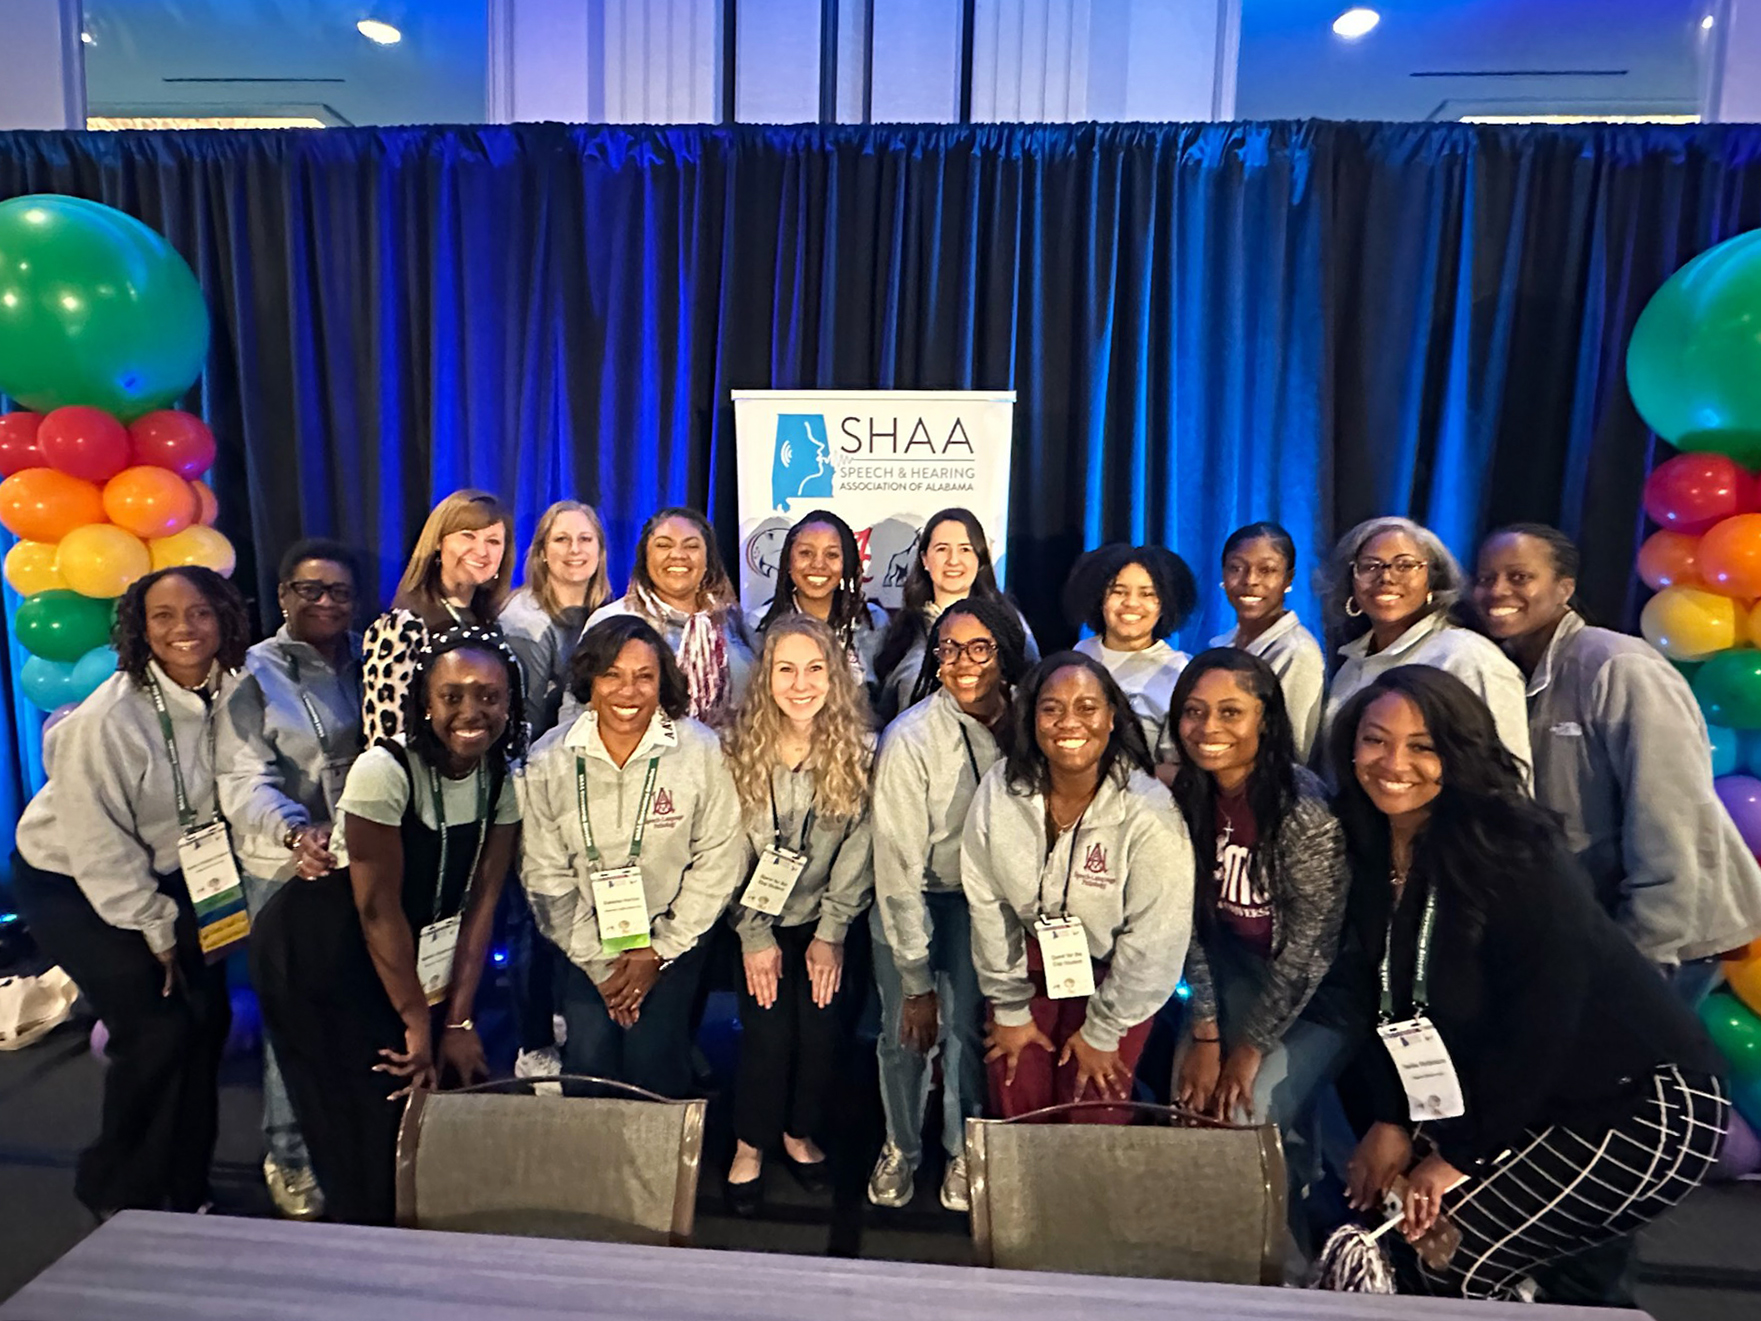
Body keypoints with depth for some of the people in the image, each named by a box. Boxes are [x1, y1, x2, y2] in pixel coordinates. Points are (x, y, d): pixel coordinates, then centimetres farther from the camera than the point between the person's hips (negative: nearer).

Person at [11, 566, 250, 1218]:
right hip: (68, 881, -5)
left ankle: (182, 1187, 24)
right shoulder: (109, 720, -29)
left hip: (161, 871, 6)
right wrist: (156, 928, -13)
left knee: (208, 1015, 3)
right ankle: (119, 1194, 17)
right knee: (157, 1029, -9)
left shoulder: (227, 691, -14)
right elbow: (98, 846, -22)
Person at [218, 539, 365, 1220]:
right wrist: (296, 833, -31)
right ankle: (289, 1157, 25)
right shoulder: (255, 673, -4)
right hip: (290, 869, -3)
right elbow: (242, 779, -13)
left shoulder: (369, 662, 8)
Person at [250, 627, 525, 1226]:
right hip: (318, 950, -5)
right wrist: (417, 1022, -14)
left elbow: (481, 902, -8)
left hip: (418, 952, 5)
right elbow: (378, 908, -22)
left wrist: (457, 1021, -10)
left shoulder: (503, 776, -9)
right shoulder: (385, 770, -26)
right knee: (367, 1109, -3)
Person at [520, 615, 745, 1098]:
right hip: (586, 937, 1)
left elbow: (718, 860, -9)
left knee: (653, 1057, -9)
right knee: (588, 1053, -7)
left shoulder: (701, 751, -14)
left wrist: (659, 951, -7)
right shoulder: (549, 760, -9)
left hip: (673, 933, -1)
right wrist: (597, 963, -5)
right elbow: (544, 875, -3)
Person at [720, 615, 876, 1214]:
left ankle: (800, 1132, 22)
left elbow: (858, 850, -6)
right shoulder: (739, 748, -10)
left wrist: (830, 933, -8)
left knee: (820, 1026, -7)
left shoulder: (859, 751, -9)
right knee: (768, 1025, -11)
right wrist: (754, 937, -10)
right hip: (756, 919, -1)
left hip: (823, 919, 1)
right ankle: (750, 1144, 16)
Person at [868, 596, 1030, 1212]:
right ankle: (901, 1147, 31)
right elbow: (899, 869, -19)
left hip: (982, 898, 2)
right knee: (905, 1032, 2)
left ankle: (963, 1151, 26)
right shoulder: (910, 739, -23)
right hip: (910, 901, -2)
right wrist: (917, 982, -16)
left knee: (967, 1026, -1)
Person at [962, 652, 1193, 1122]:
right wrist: (1010, 1009, 1)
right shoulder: (999, 791, -18)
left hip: (1112, 974, -2)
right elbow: (987, 903, -7)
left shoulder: (1149, 814, -27)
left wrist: (1102, 1032, -8)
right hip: (1030, 958, 3)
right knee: (1015, 1110, 13)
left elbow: (1154, 939, -18)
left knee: (1093, 1120, 8)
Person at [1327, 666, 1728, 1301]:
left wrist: (1457, 1157, -18)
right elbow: (1379, 999, 2)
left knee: (1454, 1256, -14)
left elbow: (1537, 1026, -23)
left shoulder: (1515, 854, -23)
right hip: (1519, 1099, 7)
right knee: (1385, 1209, 1)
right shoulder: (1369, 849, -3)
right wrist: (1389, 1120, -5)